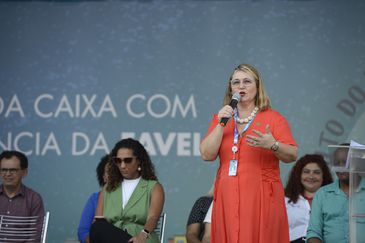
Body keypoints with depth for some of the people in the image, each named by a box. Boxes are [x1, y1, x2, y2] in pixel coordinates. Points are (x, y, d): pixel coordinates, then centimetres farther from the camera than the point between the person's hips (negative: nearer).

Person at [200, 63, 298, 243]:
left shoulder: (273, 118, 4)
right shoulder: (220, 118, 15)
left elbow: (292, 156, -5)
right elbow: (207, 155, 3)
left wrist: (273, 145, -23)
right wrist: (221, 124, -5)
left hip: (261, 198, -3)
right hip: (228, 199, 3)